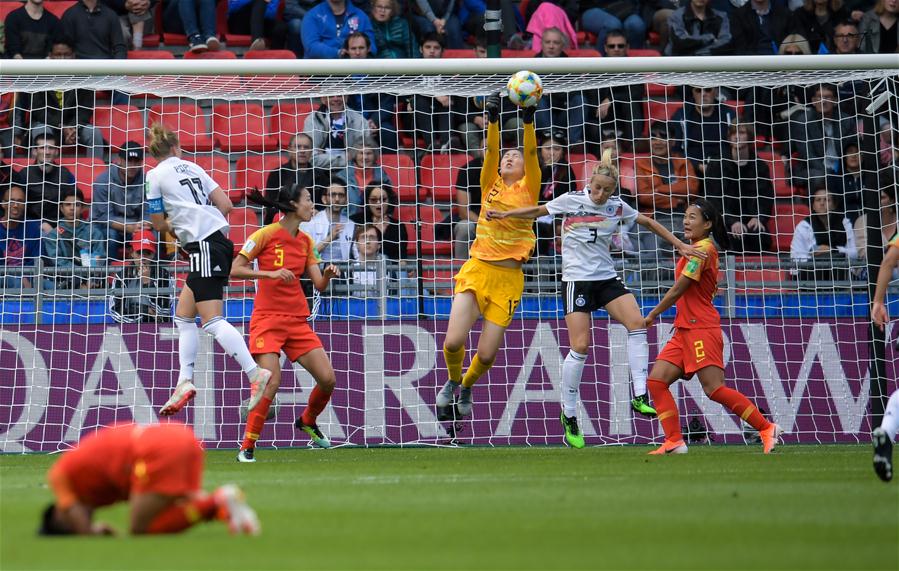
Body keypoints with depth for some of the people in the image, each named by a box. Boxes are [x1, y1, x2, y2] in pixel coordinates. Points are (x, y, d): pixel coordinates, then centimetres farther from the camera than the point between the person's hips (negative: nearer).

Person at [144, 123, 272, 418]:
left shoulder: (155, 176, 1)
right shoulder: (191, 167, 17)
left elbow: (159, 225, 6)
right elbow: (225, 204, 13)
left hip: (204, 246, -8)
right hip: (218, 239, 8)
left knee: (211, 321, -15)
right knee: (183, 316, 14)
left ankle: (256, 374, -26)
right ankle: (185, 382, 10)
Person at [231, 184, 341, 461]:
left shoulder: (305, 241, 12)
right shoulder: (266, 234, -6)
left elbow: (319, 285, 12)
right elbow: (235, 271, -9)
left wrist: (328, 274, -11)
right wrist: (271, 273, -22)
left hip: (297, 321, 6)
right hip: (268, 318, -6)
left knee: (328, 379, -4)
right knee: (271, 381, -20)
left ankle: (307, 421, 26)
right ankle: (247, 447, -9)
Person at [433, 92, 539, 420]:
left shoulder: (528, 189, 7)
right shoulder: (490, 185, 11)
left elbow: (532, 154, -7)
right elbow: (491, 151, -3)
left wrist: (528, 120, -20)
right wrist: (493, 120, -19)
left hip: (509, 278, -1)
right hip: (477, 269, 1)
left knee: (486, 354, -3)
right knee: (453, 342, -13)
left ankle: (467, 386, 30)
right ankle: (452, 381, 19)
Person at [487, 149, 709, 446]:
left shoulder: (617, 207, 3)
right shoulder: (571, 200, -5)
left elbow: (649, 223, 16)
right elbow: (538, 211, 10)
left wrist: (680, 245, 15)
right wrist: (505, 214, 1)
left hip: (607, 277, 4)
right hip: (576, 279, -4)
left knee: (637, 323, -19)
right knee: (580, 347, -11)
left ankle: (639, 396, -17)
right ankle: (568, 414, 3)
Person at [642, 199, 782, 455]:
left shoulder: (702, 249, -12)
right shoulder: (699, 249, 17)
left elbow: (678, 290, -12)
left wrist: (653, 314, -2)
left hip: (701, 329, -10)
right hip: (685, 330, 10)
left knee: (714, 389, -14)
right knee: (656, 381, 0)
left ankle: (767, 429, -5)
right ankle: (674, 442, -3)